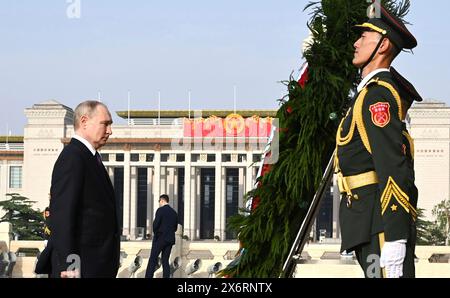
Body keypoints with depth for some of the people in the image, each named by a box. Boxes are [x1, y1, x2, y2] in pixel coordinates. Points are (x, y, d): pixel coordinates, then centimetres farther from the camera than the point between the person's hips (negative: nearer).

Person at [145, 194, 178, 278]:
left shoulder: (160, 210, -8)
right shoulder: (174, 212, 12)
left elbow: (156, 224, -15)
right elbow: (175, 228, 15)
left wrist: (155, 232, 1)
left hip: (160, 238, -6)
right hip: (170, 239, 6)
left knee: (153, 260, -5)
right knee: (165, 261, 9)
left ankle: (148, 277, -10)